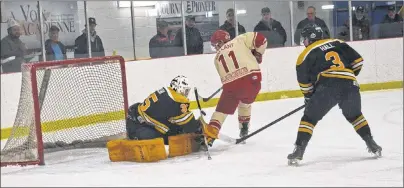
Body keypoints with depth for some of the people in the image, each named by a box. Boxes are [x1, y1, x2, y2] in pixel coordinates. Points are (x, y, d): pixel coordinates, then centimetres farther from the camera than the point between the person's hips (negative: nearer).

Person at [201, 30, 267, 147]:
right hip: (252, 78, 0)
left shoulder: (218, 57, 22)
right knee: (245, 104, 30)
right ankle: (244, 131, 34)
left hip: (231, 84, 0)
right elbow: (260, 39, 4)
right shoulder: (240, 40, 13)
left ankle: (209, 137, 0)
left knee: (222, 110, 11)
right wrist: (257, 55, 18)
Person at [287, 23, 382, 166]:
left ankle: (299, 150, -3)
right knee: (355, 116, 29)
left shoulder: (306, 54, 12)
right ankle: (371, 144, 25)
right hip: (350, 86, 4)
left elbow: (304, 82, 14)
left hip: (328, 86, -4)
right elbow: (358, 61, 18)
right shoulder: (338, 43, 21)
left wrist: (309, 97, 30)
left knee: (309, 117, 7)